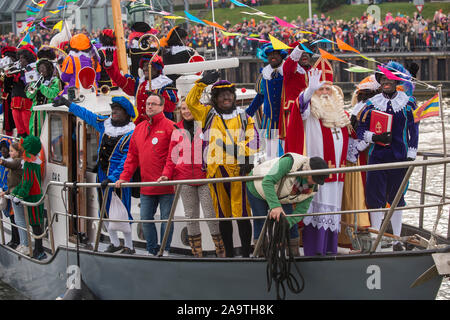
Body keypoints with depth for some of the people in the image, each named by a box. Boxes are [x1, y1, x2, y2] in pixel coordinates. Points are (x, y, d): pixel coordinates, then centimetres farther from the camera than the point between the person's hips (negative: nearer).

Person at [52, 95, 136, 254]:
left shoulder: (131, 133, -13)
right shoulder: (105, 124, 7)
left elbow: (127, 160, -19)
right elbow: (87, 115, 20)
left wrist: (113, 177, -26)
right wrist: (68, 104, 25)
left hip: (119, 176, -7)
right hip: (102, 175, 7)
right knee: (105, 211, 13)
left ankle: (129, 247, 5)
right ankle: (115, 243, 26)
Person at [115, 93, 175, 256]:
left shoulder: (169, 127, -5)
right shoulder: (139, 129, 14)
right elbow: (132, 155, 15)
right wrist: (124, 177, 6)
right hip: (146, 186, 6)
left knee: (166, 218, 1)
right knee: (145, 218, 7)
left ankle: (165, 250, 12)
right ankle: (152, 250, 17)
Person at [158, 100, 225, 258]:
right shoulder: (177, 130, 12)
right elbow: (172, 157, 13)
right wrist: (167, 174, -1)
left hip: (205, 177, -3)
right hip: (185, 179, 3)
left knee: (211, 215, -6)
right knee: (191, 217, 4)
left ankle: (221, 252, 1)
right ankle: (196, 254, 9)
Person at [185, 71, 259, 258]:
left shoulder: (244, 118, 13)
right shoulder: (208, 115, 16)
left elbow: (253, 140, 5)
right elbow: (191, 102, 6)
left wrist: (240, 150, -13)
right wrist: (202, 83, -3)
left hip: (238, 169, -2)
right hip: (216, 170, 2)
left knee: (241, 213, -8)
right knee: (223, 214, 7)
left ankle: (246, 253, -4)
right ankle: (229, 253, 15)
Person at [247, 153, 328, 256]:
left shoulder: (312, 188, -21)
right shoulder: (289, 162, -41)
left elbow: (301, 211, -18)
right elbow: (267, 182, -47)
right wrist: (275, 205, -57)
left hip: (281, 198, 5)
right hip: (258, 187, -5)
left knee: (292, 224, -3)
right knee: (260, 224, -7)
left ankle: (294, 255, 7)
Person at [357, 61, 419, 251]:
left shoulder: (408, 102, 3)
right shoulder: (372, 104, 3)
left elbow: (413, 130, 7)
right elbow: (361, 130, 3)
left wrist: (411, 156, 1)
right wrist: (375, 137, -16)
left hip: (399, 157, 0)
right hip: (377, 156, 0)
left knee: (397, 198, 9)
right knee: (375, 198, -1)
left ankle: (396, 239, 18)